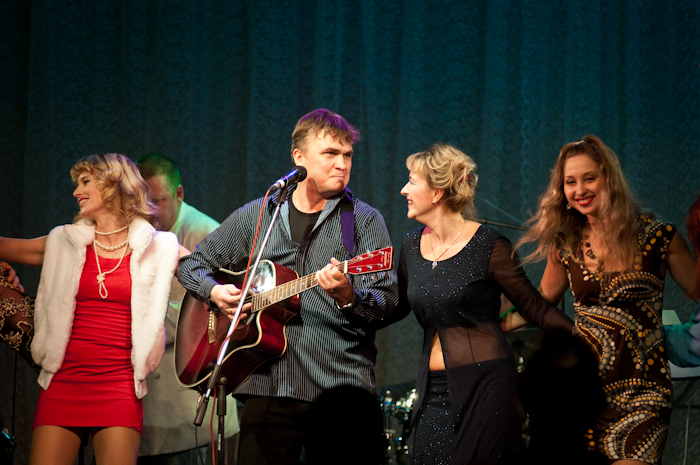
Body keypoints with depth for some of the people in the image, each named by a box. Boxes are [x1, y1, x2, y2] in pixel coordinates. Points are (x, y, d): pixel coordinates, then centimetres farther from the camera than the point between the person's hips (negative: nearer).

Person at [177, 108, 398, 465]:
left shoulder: (364, 221, 4)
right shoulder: (256, 215, 12)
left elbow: (386, 302, -6)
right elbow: (193, 262, 21)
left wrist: (347, 297, -26)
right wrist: (215, 291, 0)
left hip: (340, 386, -2)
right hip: (267, 385, 2)